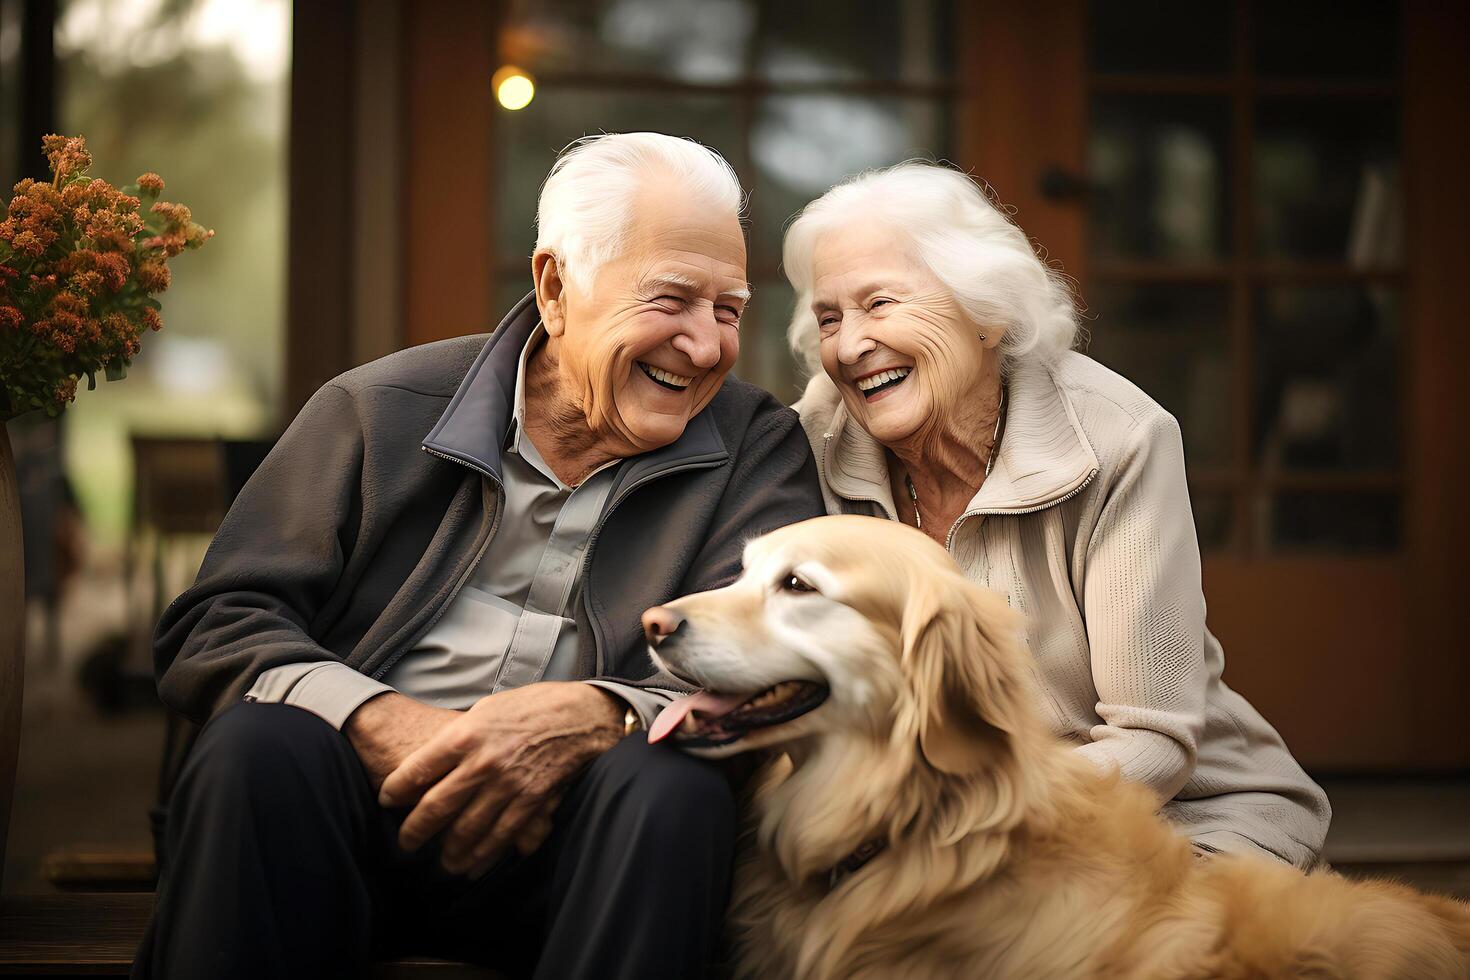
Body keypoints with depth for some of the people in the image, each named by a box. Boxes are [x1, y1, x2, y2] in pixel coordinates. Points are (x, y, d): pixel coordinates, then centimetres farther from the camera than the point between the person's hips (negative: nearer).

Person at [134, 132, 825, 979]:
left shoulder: (761, 449, 7)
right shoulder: (380, 411, 6)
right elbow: (214, 625, 0)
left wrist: (591, 716, -27)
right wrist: (375, 721, -22)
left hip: (570, 837, 0)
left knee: (672, 782, -31)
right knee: (265, 740, -30)